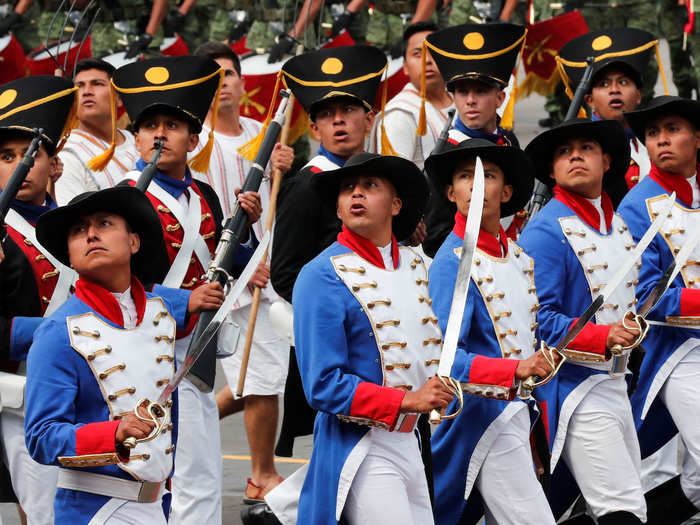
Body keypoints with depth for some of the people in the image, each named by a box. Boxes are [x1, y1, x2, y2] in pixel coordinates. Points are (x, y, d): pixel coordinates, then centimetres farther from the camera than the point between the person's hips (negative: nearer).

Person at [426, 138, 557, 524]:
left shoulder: (518, 258, 12)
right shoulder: (453, 262, -14)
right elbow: (443, 355, -23)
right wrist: (514, 369, -33)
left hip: (517, 411, 9)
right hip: (481, 416, -9)